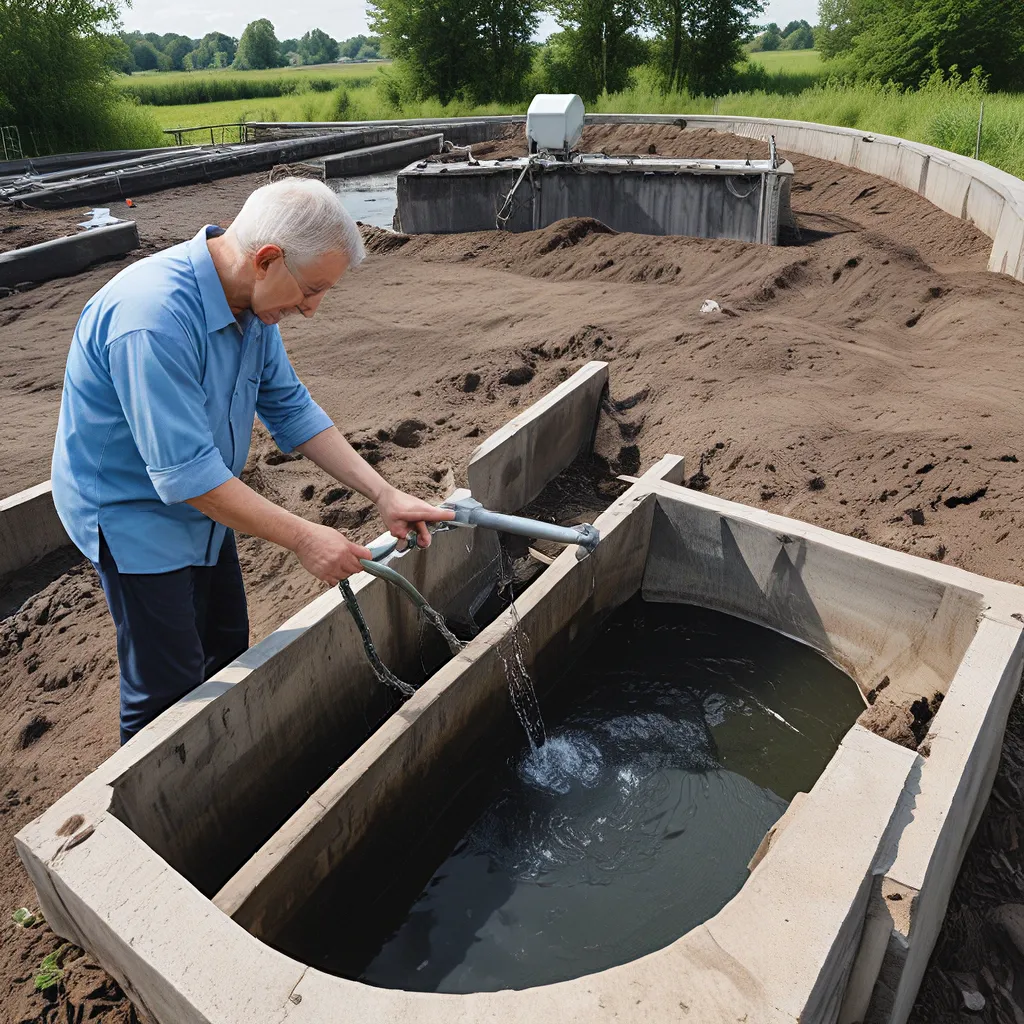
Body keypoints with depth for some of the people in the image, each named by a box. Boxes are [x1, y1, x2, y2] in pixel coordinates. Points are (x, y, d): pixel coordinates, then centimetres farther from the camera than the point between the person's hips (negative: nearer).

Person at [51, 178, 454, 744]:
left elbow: (290, 407, -3)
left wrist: (384, 495, -11)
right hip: (134, 513, -8)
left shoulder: (251, 298, -7)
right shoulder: (154, 317, -35)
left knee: (227, 649, 20)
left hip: (203, 502, 9)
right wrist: (304, 539, -29)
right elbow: (184, 473, -35)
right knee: (169, 689, 0)